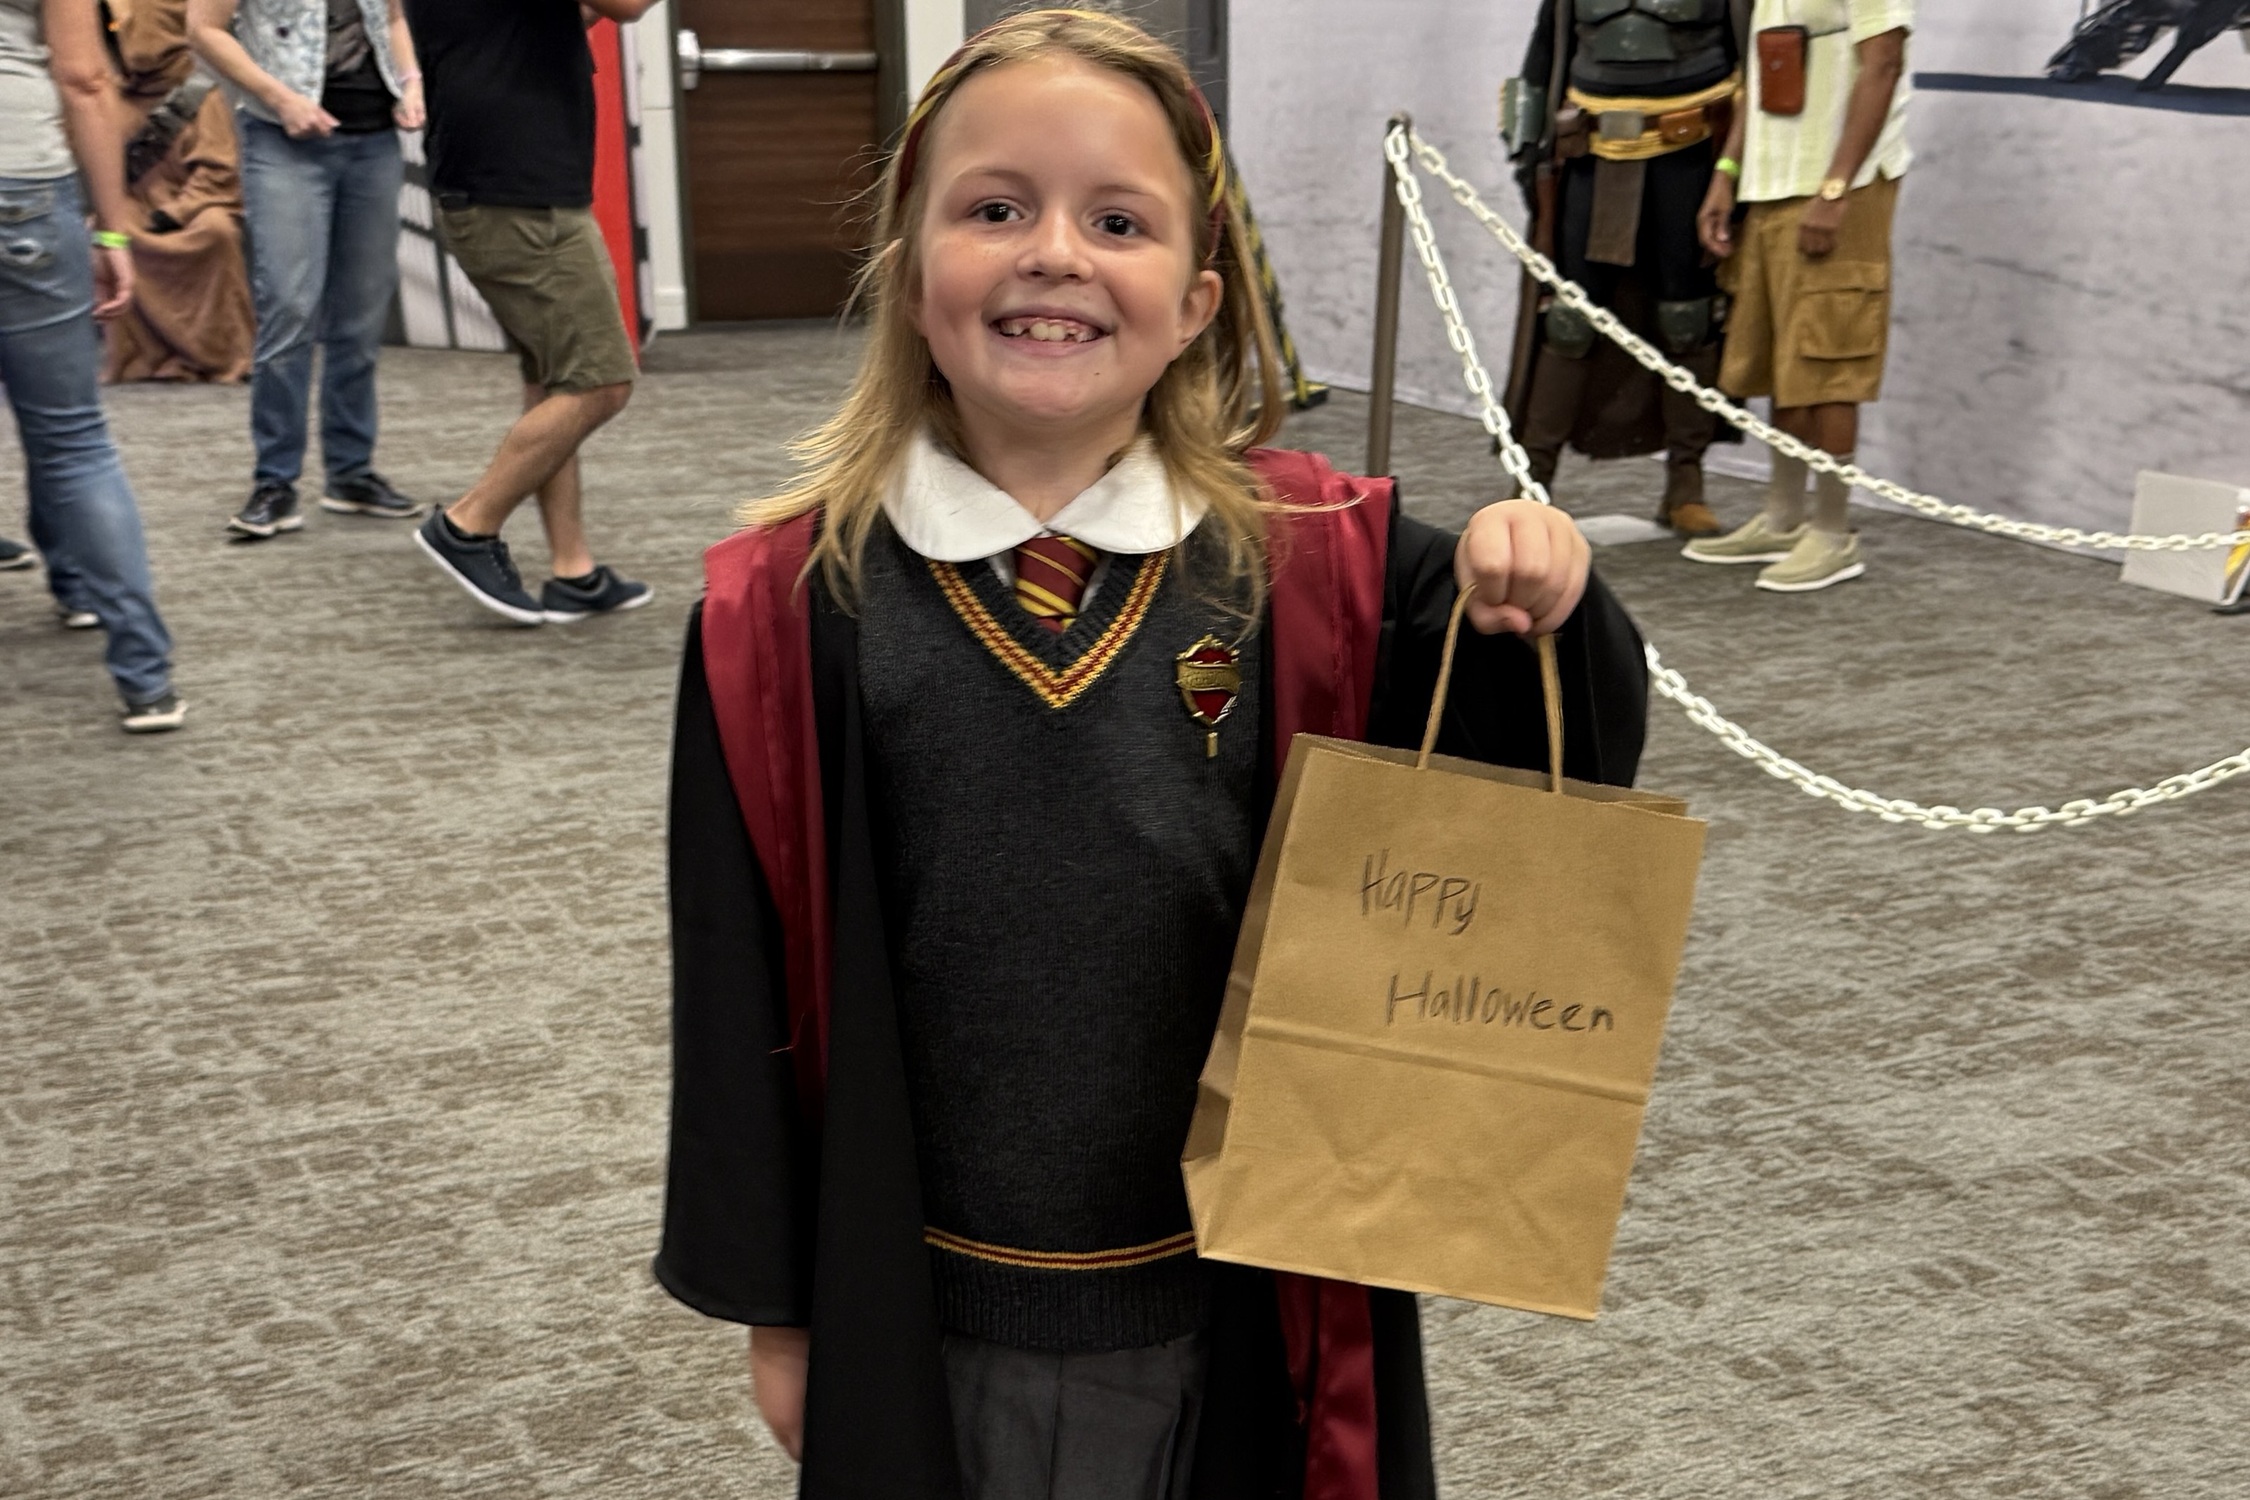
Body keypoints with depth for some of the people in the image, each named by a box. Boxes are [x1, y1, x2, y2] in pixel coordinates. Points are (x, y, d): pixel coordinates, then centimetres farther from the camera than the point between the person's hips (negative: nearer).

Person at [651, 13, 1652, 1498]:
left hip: (1250, 1300, 1)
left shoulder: (1314, 562, -8)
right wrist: (771, 1301, 3)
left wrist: (1540, 614, -22)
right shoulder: (790, 606, -10)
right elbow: (743, 992, -3)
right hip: (924, 1313, 0)